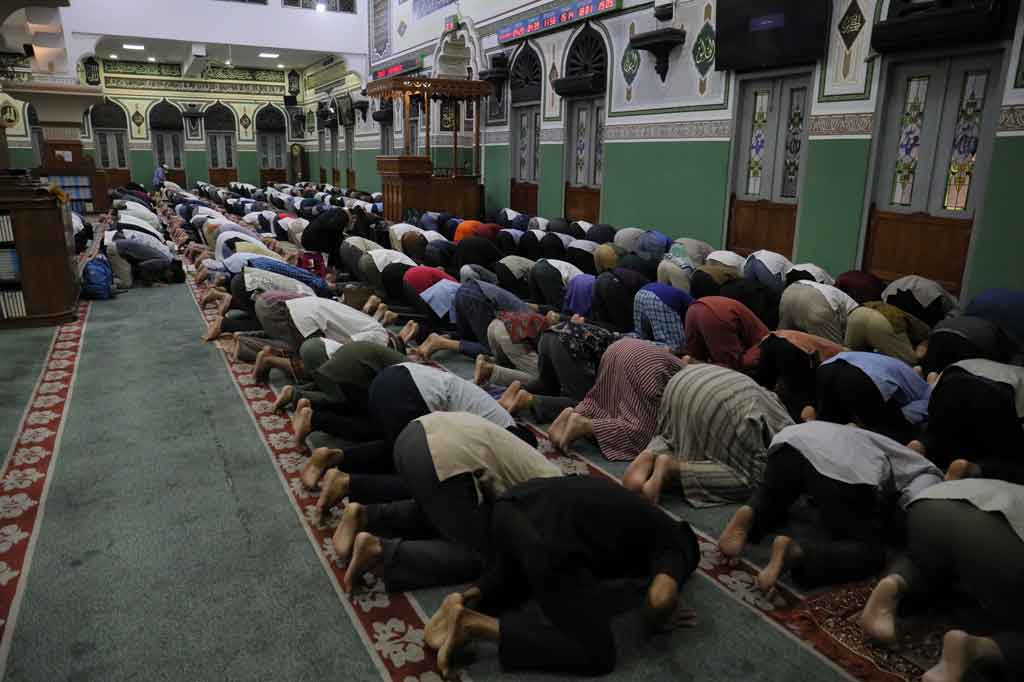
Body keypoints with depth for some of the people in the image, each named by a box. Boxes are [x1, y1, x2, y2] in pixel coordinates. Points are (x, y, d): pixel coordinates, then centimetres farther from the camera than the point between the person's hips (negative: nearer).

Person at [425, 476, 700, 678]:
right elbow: (661, 598, -5)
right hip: (550, 537, -9)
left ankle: (471, 598, 12)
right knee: (596, 655, 3)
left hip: (513, 505, 9)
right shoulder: (674, 546, 16)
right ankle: (476, 625, -4)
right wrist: (657, 621, 17)